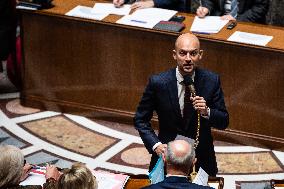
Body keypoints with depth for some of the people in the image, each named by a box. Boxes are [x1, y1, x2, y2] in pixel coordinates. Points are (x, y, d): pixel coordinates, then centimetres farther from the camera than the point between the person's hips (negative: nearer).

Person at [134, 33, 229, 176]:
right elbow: (140, 120, -4)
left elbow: (224, 122, -6)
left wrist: (206, 112, -26)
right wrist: (155, 145, -18)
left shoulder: (211, 81, -10)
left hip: (202, 160, 2)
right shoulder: (158, 82, -15)